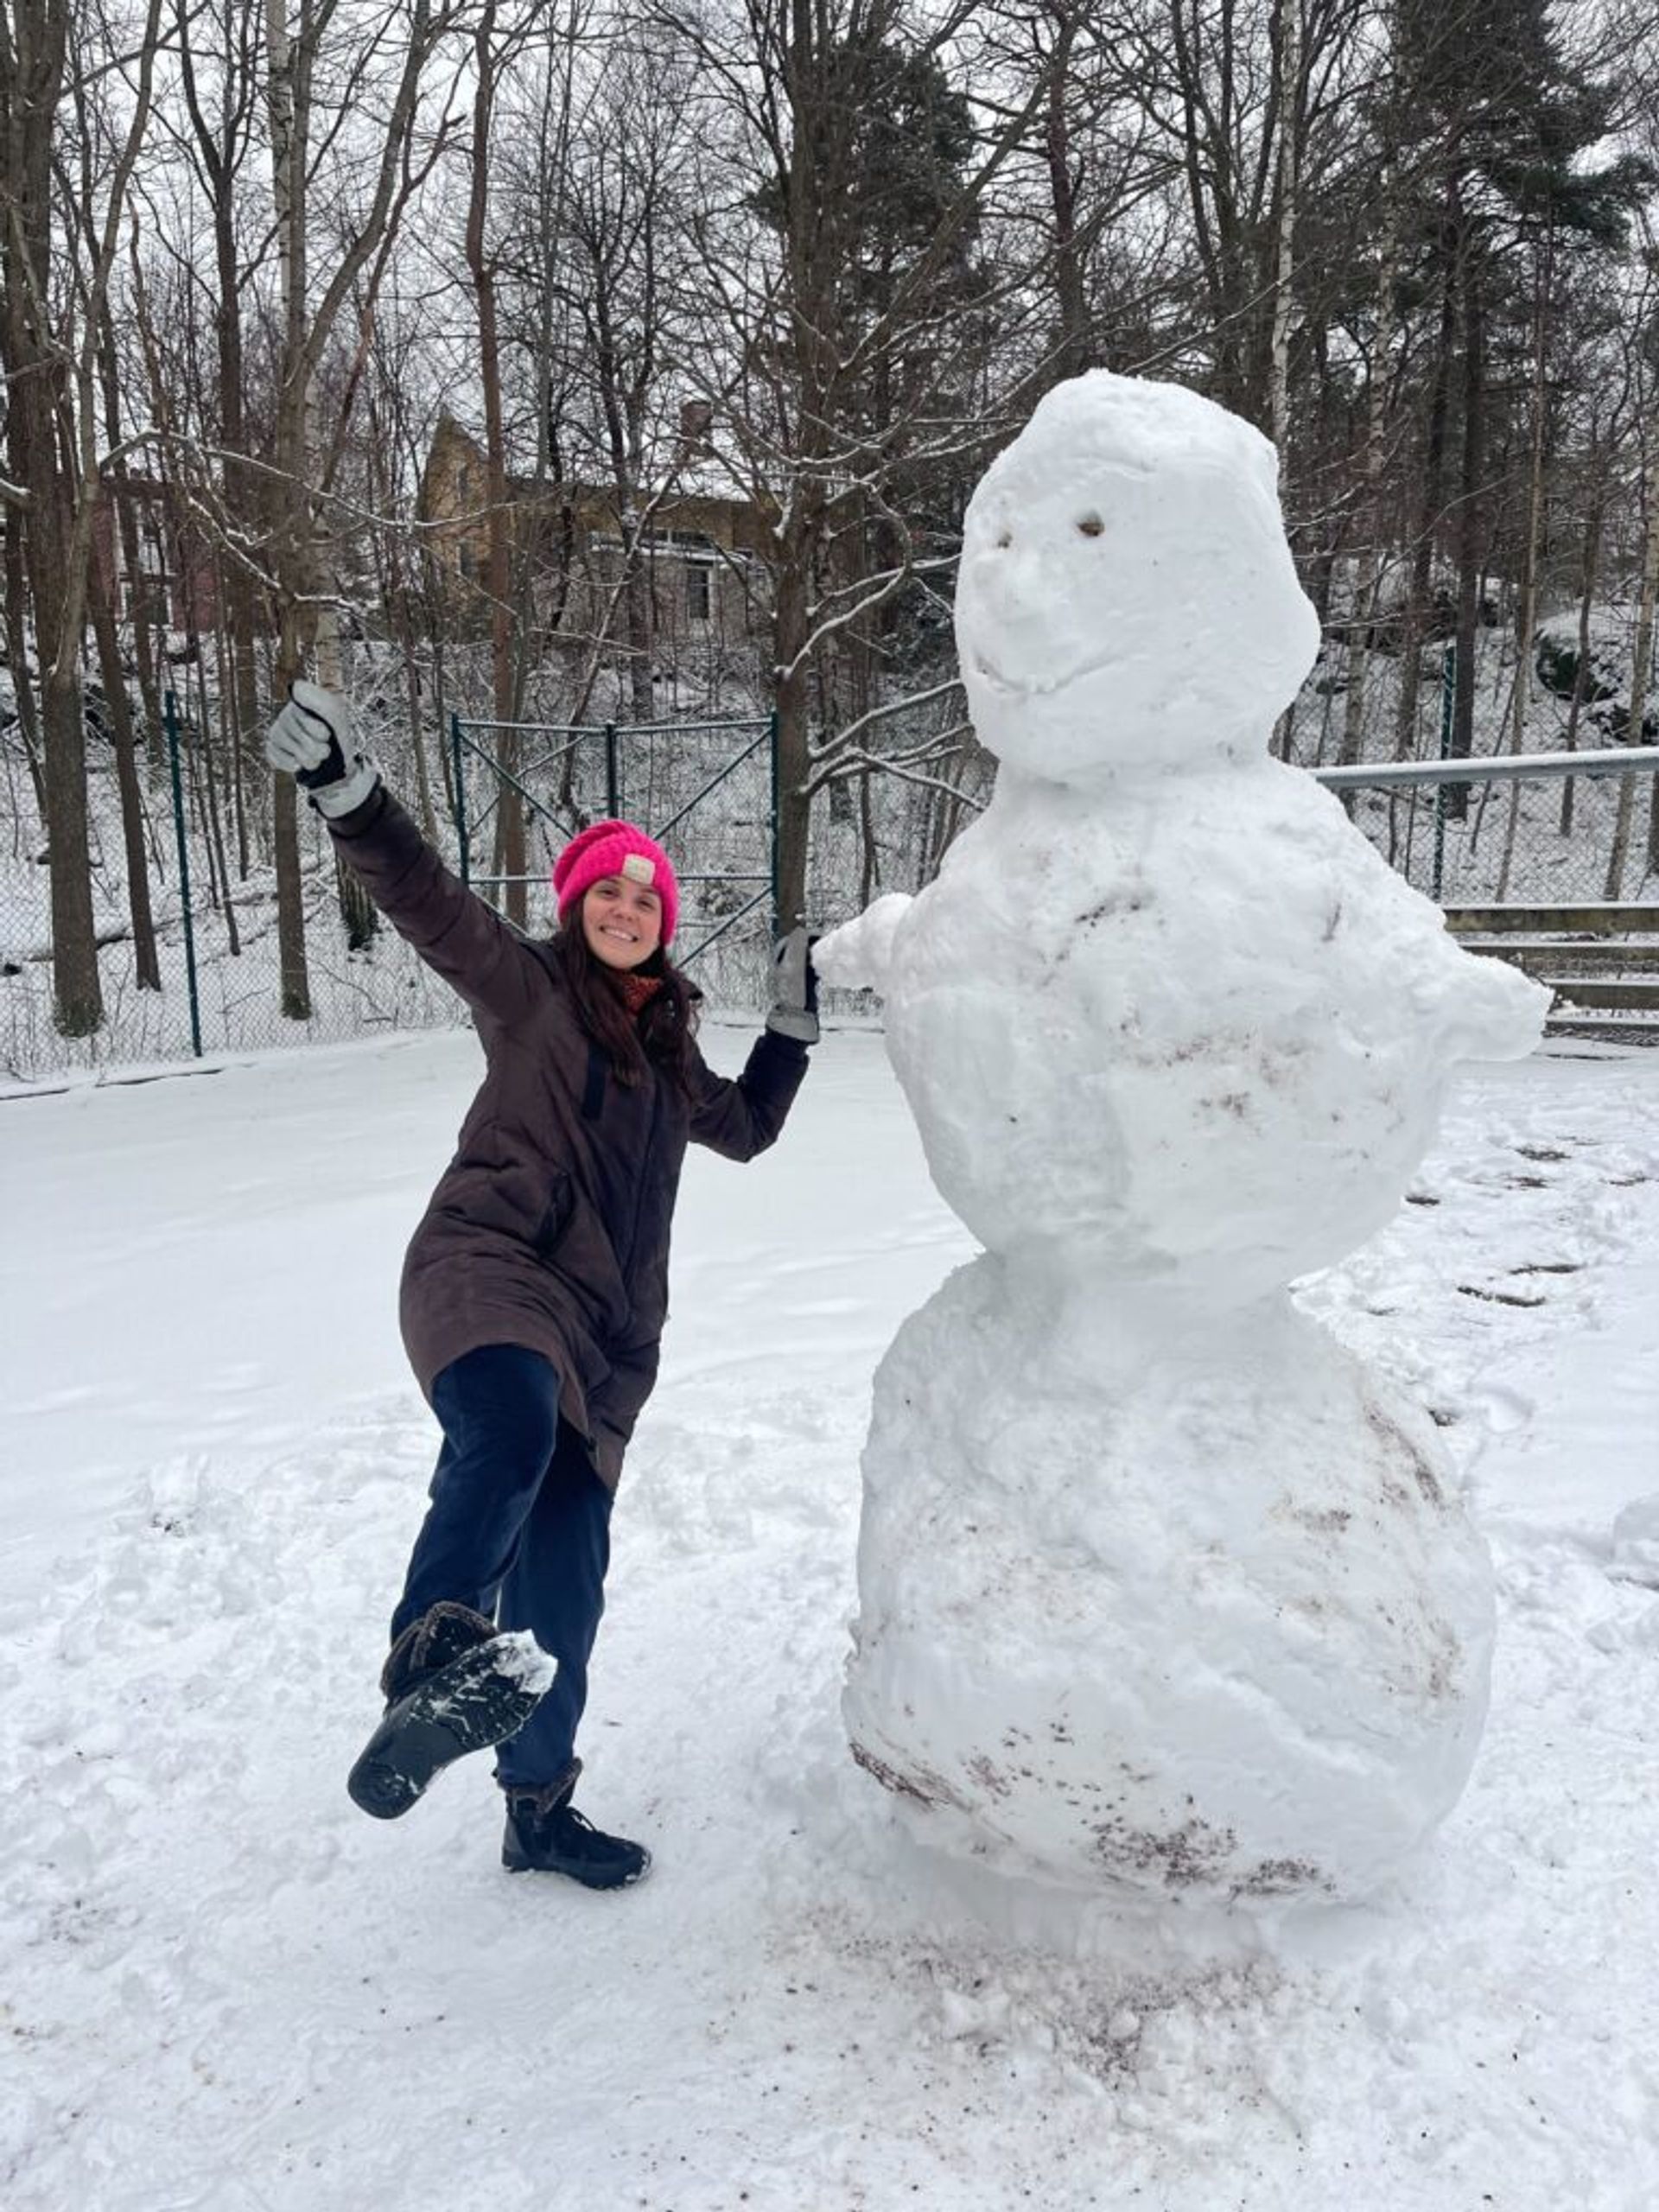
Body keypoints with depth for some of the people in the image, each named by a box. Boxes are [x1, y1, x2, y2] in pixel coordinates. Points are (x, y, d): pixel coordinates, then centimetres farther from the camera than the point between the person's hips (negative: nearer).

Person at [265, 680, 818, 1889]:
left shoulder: (667, 1043, 23)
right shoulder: (529, 988, 5)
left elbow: (745, 1127, 37)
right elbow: (430, 903, -11)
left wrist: (793, 1027, 31)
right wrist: (351, 795, -25)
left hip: (604, 1325, 6)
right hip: (489, 1267, -5)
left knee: (564, 1572, 7)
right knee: (512, 1428, -41)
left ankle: (540, 1805, 22)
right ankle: (434, 1664, -51)